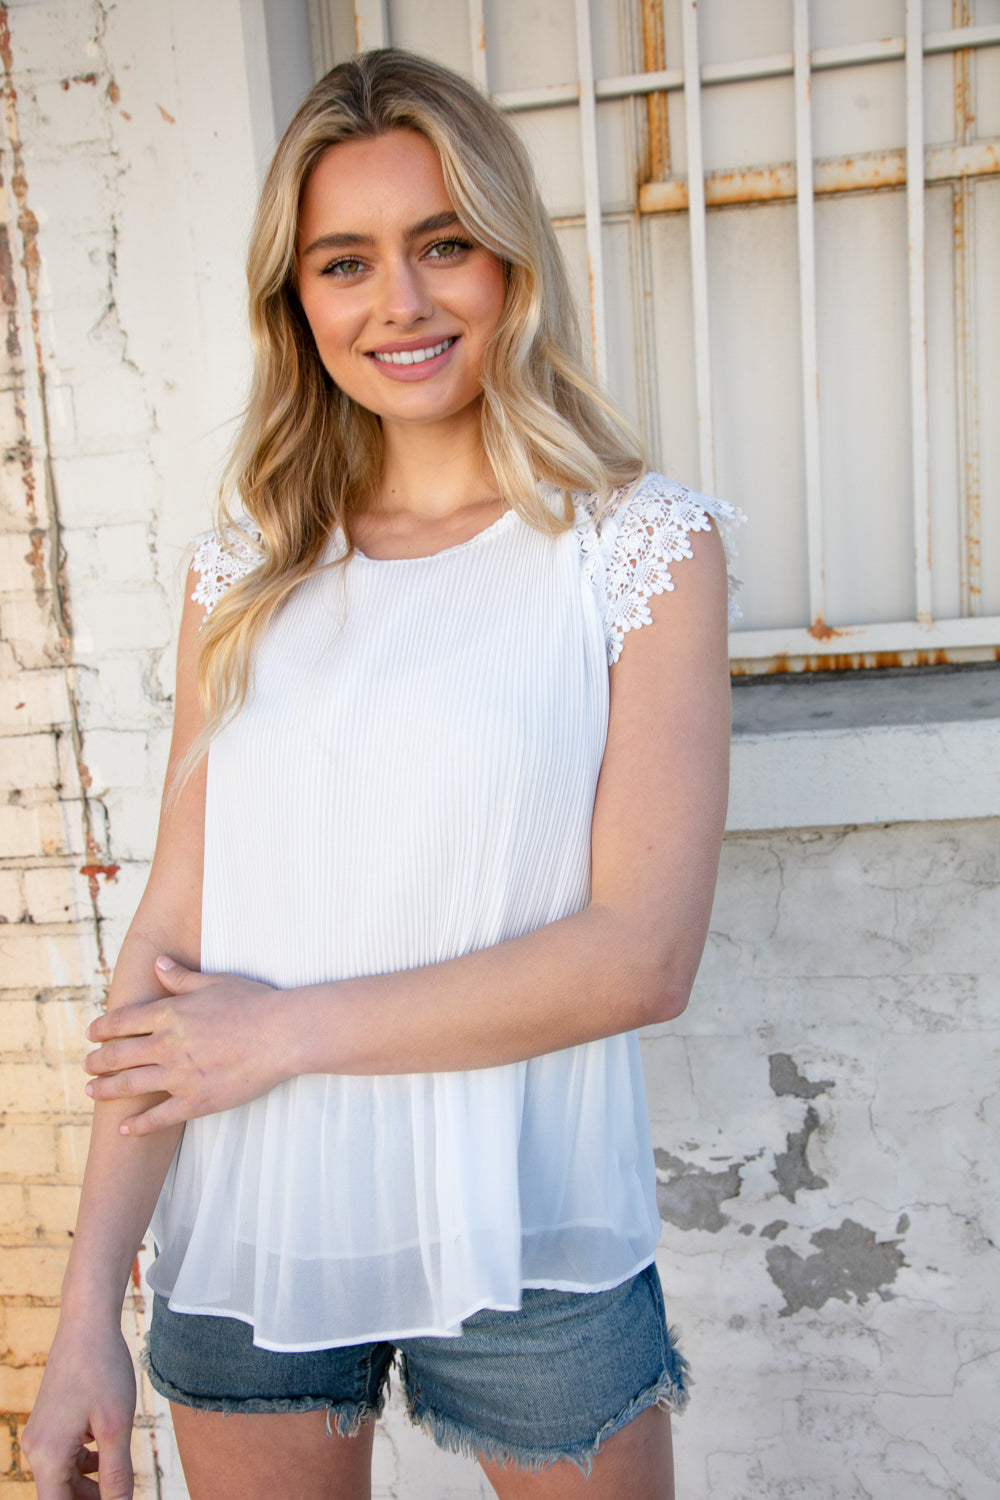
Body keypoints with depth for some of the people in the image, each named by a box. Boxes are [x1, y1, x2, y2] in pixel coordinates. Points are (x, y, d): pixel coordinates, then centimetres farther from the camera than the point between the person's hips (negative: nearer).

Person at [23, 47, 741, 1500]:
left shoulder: (642, 546, -7)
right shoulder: (241, 574, 1)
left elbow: (643, 954, -14)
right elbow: (170, 938, -2)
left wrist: (287, 1028, -12)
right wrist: (90, 1302, -4)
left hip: (525, 1244, -2)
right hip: (243, 1242, 3)